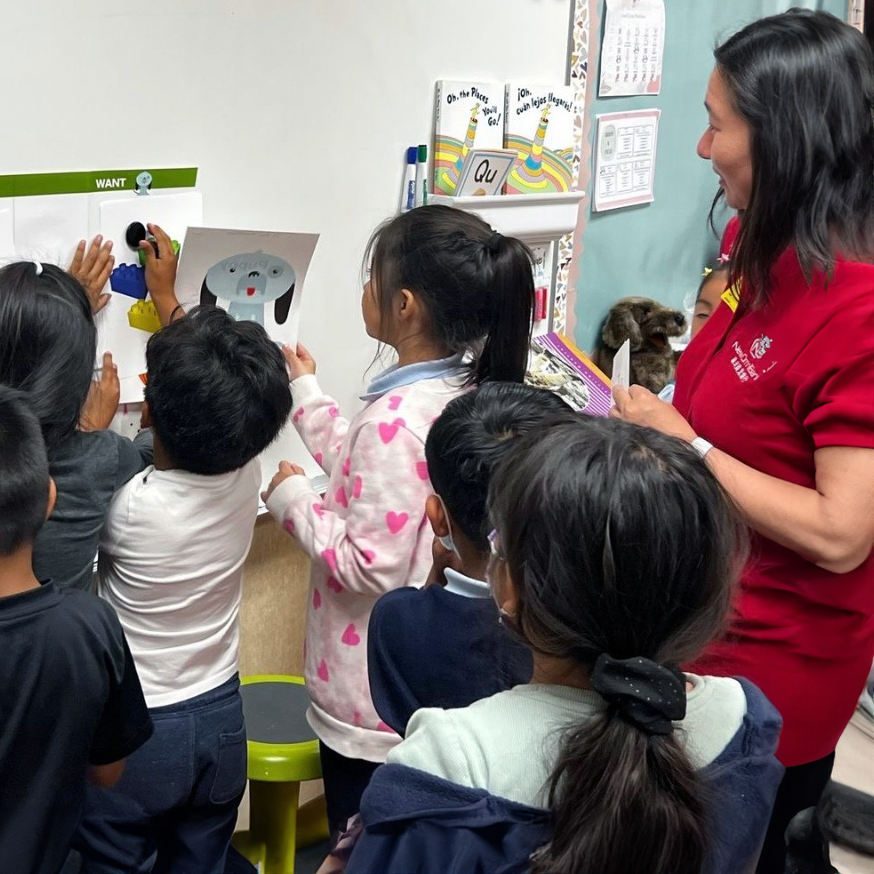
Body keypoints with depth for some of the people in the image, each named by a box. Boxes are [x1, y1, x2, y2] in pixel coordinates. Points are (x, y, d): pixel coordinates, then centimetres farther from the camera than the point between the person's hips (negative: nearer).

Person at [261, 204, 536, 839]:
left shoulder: (397, 420, -28)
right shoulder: (464, 391, -1)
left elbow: (369, 567, -26)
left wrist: (293, 499, -13)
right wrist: (305, 392, 21)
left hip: (371, 703, -9)